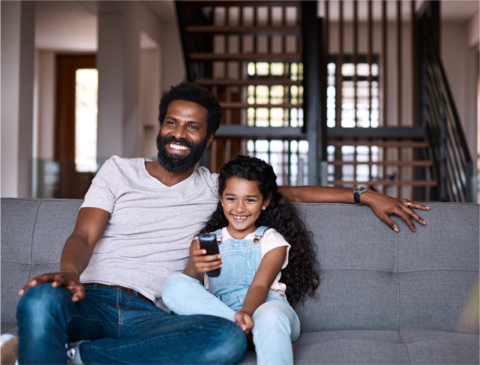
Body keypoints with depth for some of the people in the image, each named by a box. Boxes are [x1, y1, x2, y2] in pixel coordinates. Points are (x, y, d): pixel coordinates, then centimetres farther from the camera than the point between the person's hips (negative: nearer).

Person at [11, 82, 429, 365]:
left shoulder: (215, 186, 22)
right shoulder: (120, 170, 16)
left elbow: (291, 192, 28)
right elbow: (83, 237, 3)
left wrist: (366, 195, 21)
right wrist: (69, 271, -22)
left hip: (148, 315, 2)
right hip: (91, 299, -1)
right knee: (42, 299, -39)